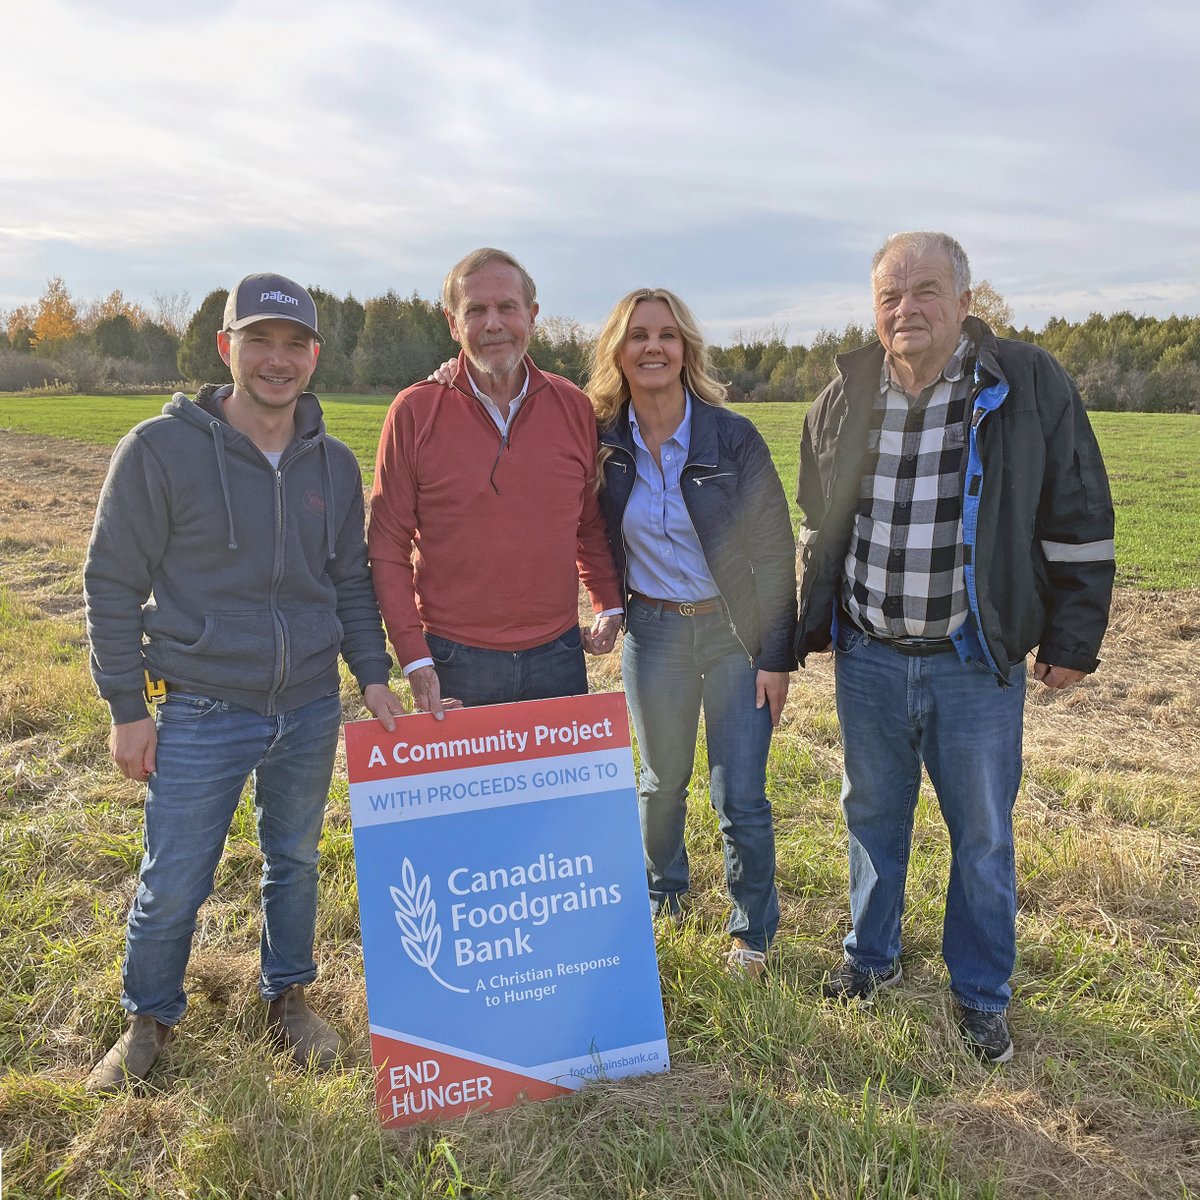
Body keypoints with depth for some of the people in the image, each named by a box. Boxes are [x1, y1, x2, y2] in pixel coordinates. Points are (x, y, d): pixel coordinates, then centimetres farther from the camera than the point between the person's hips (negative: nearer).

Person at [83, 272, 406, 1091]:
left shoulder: (335, 464, 3)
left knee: (296, 864, 18)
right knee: (172, 886, 7)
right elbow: (112, 583, -5)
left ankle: (288, 998, 40)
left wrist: (374, 674, 1)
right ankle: (150, 1019, 34)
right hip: (202, 713, -3)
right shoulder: (162, 449, -10)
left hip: (312, 710, 4)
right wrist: (128, 707, -6)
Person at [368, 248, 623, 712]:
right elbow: (387, 545, -4)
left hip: (558, 656, 3)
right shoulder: (413, 412, -5)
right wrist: (414, 658, -10)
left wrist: (609, 605, 5)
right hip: (454, 664, -2)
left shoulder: (573, 407, 3)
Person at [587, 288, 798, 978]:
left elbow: (774, 551, -8)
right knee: (662, 780, 17)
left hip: (736, 631, -2)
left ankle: (753, 932, 23)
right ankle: (664, 895, 42)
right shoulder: (603, 441, -4)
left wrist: (777, 656, -9)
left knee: (741, 797, 2)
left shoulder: (732, 437, -11)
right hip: (653, 631, 2)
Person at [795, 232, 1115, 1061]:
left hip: (977, 663, -2)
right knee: (873, 816, 17)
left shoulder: (1031, 386, -9)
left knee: (983, 837, 10)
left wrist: (1073, 640, -3)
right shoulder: (844, 399, 2)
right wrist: (813, 624, 16)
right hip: (867, 658, 3)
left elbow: (1078, 524, -4)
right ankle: (872, 956, 39)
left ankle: (981, 996, 30)